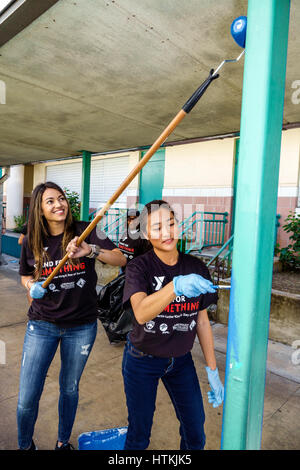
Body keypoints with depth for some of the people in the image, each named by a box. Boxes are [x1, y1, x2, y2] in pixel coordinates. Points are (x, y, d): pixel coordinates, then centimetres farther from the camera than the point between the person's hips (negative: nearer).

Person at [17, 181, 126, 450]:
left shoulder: (84, 232, -9)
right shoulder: (32, 242, -2)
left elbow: (121, 260, -16)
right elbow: (26, 276, 13)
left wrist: (91, 250, -33)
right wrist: (33, 286, -9)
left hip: (81, 327, -1)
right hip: (42, 324, 1)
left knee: (70, 389, 18)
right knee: (27, 398, 2)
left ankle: (63, 442, 47)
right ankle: (25, 445, 37)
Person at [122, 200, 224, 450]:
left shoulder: (197, 268, -6)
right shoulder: (139, 267, -16)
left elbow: (202, 321, 1)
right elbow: (141, 314, -34)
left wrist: (213, 371, 2)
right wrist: (176, 286, -50)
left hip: (181, 360, 3)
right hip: (142, 360, -3)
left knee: (195, 433, 13)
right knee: (139, 433, 12)